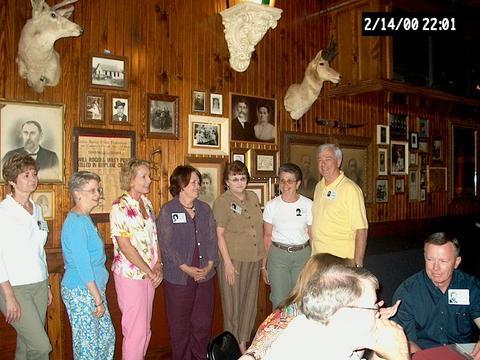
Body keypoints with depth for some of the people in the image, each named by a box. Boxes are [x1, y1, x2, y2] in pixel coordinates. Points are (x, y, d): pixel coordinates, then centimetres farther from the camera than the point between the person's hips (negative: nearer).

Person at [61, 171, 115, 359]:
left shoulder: (84, 219, 11)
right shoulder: (76, 222, -20)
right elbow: (82, 266, -23)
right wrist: (98, 299, -18)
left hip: (93, 289, 10)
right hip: (80, 292, -10)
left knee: (107, 335, 18)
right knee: (87, 344, 4)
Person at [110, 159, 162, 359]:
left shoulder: (147, 203, 8)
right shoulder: (120, 207, -14)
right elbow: (125, 246, -17)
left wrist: (158, 266, -1)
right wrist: (150, 272, -13)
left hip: (150, 274, 7)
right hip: (131, 275, -7)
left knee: (145, 328, 16)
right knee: (135, 330, 0)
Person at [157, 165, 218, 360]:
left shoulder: (205, 209, 9)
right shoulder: (167, 211, -4)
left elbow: (212, 239, 7)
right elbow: (166, 244, -9)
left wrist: (209, 265, -6)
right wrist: (186, 268, -15)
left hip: (205, 276, 4)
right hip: (179, 277, -4)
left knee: (203, 322, 11)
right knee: (180, 325, 7)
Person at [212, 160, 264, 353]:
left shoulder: (253, 197, 9)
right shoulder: (222, 201, -9)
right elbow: (219, 235, -11)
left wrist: (263, 255, 13)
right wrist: (227, 262, -15)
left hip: (254, 258, 6)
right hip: (233, 259, -6)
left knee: (250, 302, 13)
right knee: (233, 303, 3)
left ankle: (243, 342, 29)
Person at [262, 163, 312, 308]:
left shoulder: (308, 205, -2)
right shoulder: (271, 205, -1)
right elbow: (267, 236, 4)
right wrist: (264, 264, 3)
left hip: (303, 254, 0)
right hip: (278, 254, 0)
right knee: (279, 300, 2)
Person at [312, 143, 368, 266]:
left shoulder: (350, 189, -13)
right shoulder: (319, 186, 9)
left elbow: (361, 229, -16)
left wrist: (358, 264, -19)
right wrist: (312, 249, 10)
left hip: (341, 261, -6)